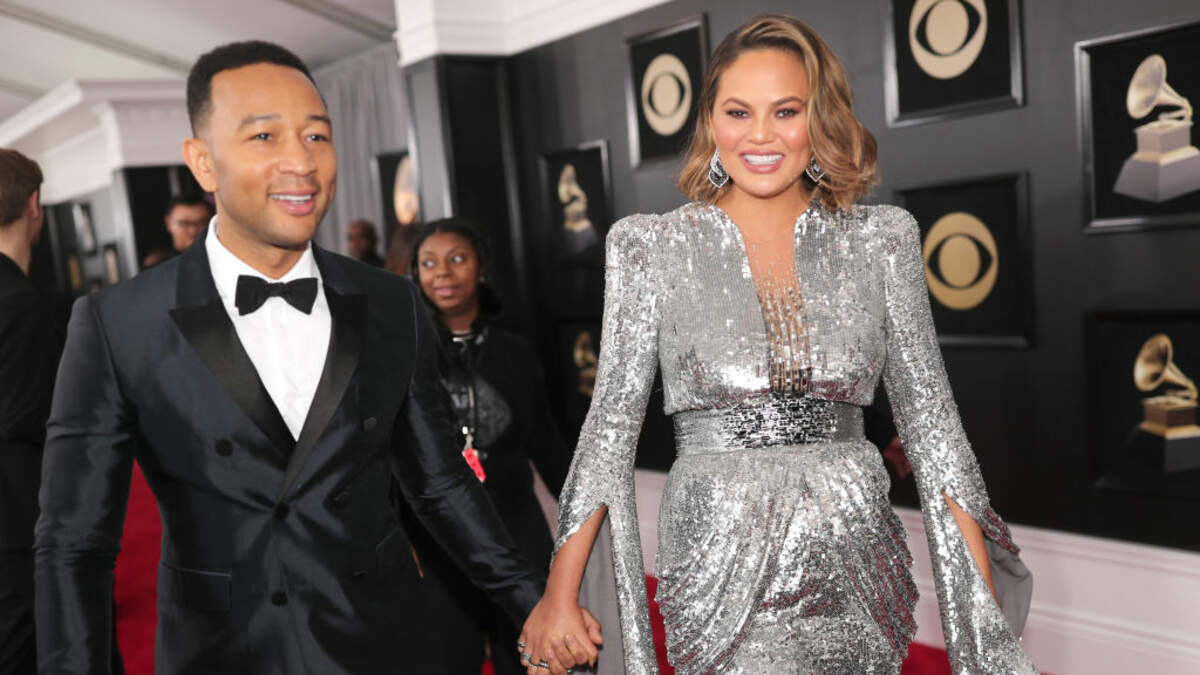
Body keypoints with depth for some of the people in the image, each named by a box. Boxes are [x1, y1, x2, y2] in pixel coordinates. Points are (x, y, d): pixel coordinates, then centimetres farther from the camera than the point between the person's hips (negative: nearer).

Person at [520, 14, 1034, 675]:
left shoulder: (880, 239, 3)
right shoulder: (653, 247, -2)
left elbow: (929, 415, 5)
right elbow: (612, 421, -1)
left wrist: (982, 591, 1)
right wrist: (559, 595, -3)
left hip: (855, 563, 3)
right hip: (721, 566, -2)